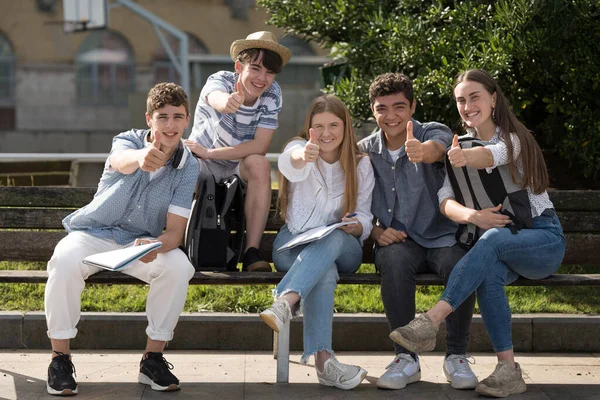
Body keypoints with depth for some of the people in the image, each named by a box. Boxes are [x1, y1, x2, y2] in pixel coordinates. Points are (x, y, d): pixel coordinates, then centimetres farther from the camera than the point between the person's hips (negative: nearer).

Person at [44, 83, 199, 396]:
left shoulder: (188, 167, -6)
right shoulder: (129, 141, -11)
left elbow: (174, 231, -11)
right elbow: (122, 161, -39)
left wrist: (157, 246, -36)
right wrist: (142, 157, -65)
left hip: (143, 242, 2)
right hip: (93, 233, -1)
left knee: (178, 266, -29)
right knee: (65, 262, -34)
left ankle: (153, 358, -13)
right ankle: (60, 358, -18)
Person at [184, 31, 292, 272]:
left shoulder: (272, 94, -13)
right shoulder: (220, 80, -21)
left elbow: (259, 147, -21)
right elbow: (217, 99, -48)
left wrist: (209, 152, -26)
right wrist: (228, 102, -72)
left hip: (240, 170, 2)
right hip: (201, 165, -1)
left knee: (259, 163, -32)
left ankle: (251, 252, -31)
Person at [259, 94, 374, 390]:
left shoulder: (361, 165, 8)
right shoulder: (299, 148, 0)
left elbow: (365, 217, 5)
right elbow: (290, 163, -28)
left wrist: (356, 225, -21)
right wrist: (303, 157, -55)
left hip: (343, 248, 2)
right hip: (294, 244, -1)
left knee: (333, 238, -37)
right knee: (324, 272, -37)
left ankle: (284, 302, -54)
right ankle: (323, 359, -46)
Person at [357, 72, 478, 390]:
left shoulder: (434, 133, -3)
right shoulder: (365, 151, 6)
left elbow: (436, 148, -30)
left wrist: (421, 150, -55)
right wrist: (377, 232, -10)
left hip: (441, 238, -1)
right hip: (397, 241, 1)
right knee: (395, 261, -35)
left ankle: (456, 356, -14)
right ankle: (406, 358, -23)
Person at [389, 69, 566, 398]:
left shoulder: (515, 139, -3)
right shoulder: (463, 146, 12)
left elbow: (491, 155, -30)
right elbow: (445, 201, -4)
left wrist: (466, 157, -54)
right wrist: (471, 215, -28)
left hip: (543, 238, -3)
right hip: (498, 244, 3)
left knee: (493, 239, -37)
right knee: (488, 271, -34)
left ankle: (431, 321, -48)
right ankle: (508, 369, -35)